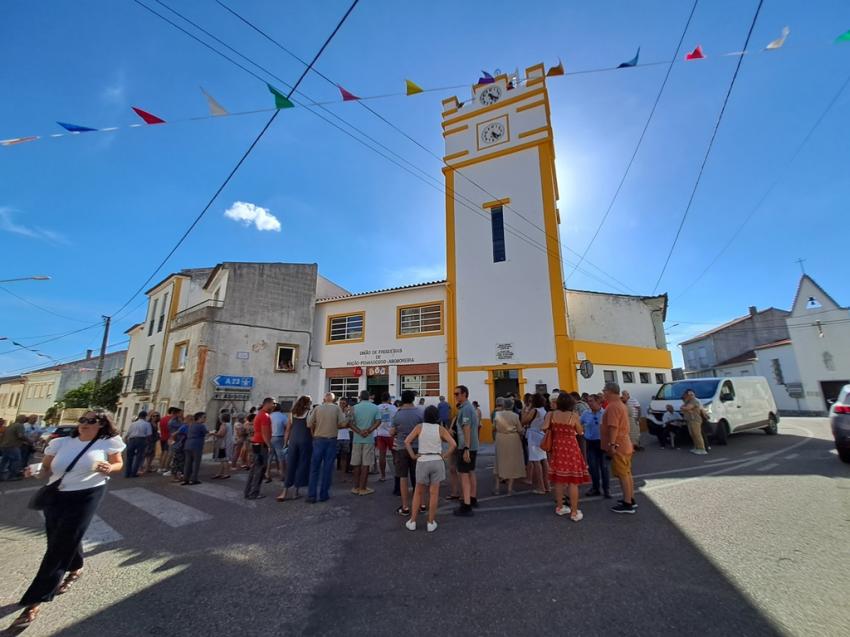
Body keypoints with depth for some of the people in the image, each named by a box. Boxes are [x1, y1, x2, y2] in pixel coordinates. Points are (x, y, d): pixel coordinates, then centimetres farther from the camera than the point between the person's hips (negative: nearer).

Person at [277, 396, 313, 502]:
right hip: (305, 441, -4)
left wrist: (285, 442, 17)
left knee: (290, 466, 8)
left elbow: (287, 429, 11)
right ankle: (296, 491, 13)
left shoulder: (293, 413, 9)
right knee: (302, 465, 7)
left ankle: (285, 492, 9)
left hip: (293, 441, 4)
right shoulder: (309, 413, -4)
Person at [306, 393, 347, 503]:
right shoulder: (337, 408, -2)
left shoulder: (317, 408, 0)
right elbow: (343, 424, -7)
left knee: (314, 468, 10)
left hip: (318, 439, 1)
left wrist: (314, 431, 14)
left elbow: (309, 424, -4)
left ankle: (311, 495, 11)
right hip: (331, 440, 0)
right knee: (327, 468, 8)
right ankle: (323, 495, 15)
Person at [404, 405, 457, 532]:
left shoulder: (419, 427, -3)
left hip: (422, 462, 0)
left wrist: (413, 456, -4)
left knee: (418, 492, 14)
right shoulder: (441, 428, -3)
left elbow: (407, 442, -10)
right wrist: (444, 456, -3)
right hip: (437, 462, 0)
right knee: (434, 493, 9)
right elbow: (453, 444, -9)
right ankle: (431, 523, 15)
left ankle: (412, 522, 19)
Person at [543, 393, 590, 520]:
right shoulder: (574, 415, -10)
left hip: (557, 448, 3)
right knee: (573, 481, 5)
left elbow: (544, 428, -8)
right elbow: (580, 432, 0)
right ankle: (574, 512, 11)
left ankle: (559, 507, 27)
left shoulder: (551, 414, -5)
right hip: (571, 449, -3)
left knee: (559, 479, 14)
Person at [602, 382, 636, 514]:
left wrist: (612, 444, -24)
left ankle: (627, 504, 5)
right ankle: (631, 500, 25)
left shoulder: (613, 406, -20)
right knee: (627, 474, 16)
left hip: (618, 446, -10)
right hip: (624, 445, 10)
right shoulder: (621, 404, 15)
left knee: (622, 475, -3)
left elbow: (613, 427, -26)